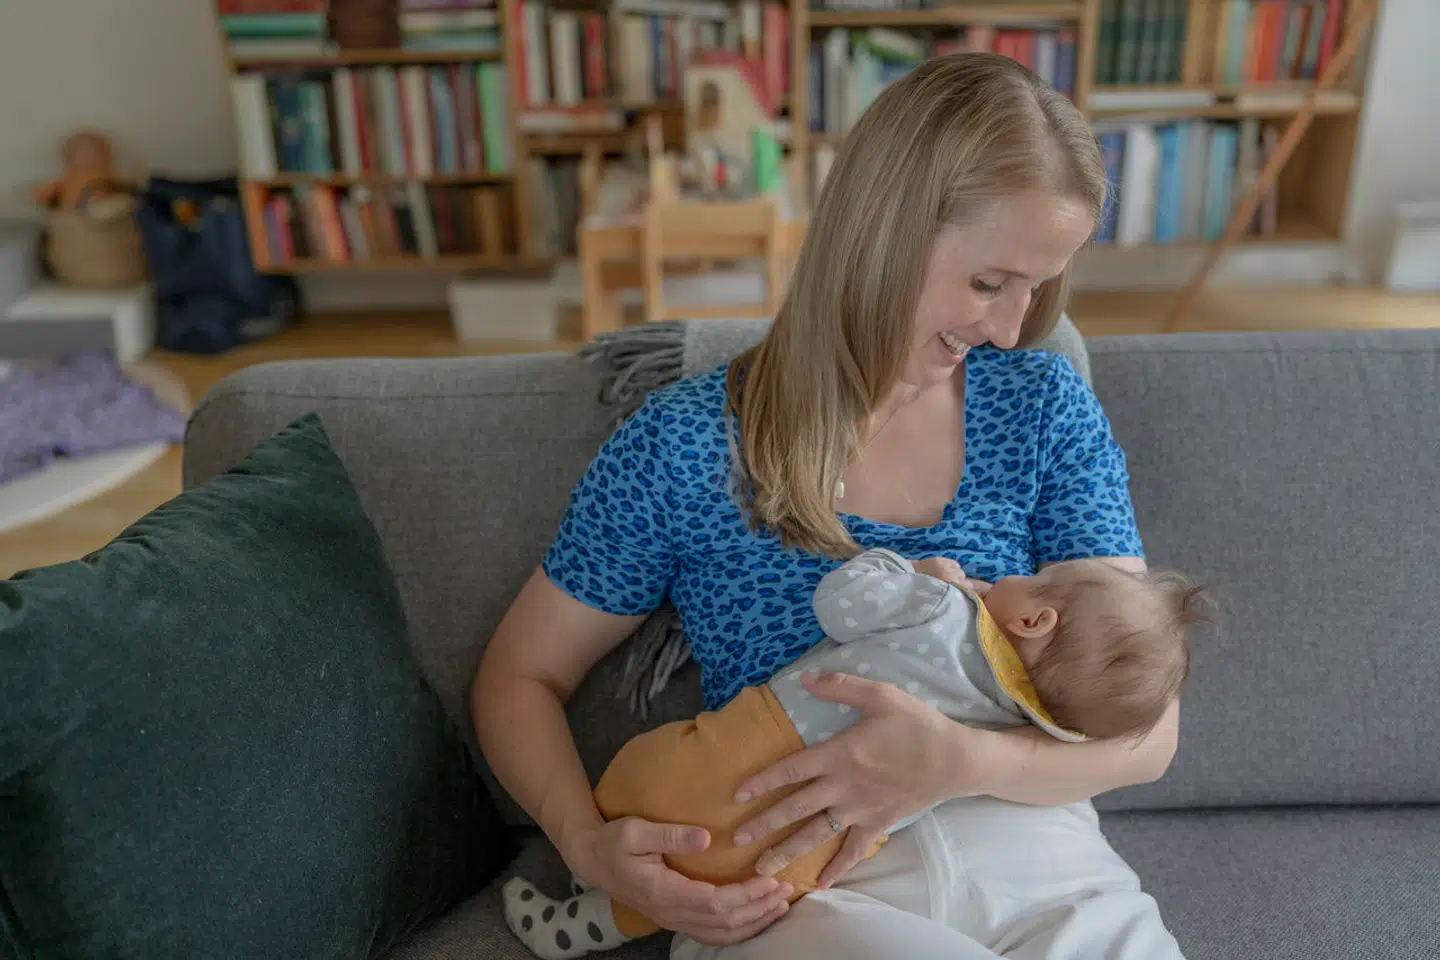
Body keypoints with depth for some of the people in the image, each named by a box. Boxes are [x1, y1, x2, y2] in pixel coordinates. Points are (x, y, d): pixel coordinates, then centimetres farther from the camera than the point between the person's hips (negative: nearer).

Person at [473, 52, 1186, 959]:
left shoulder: (1046, 407, 3)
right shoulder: (682, 447, -4)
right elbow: (519, 678, 6)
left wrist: (963, 760, -20)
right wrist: (589, 845, -13)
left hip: (1031, 855, 4)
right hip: (791, 887, -4)